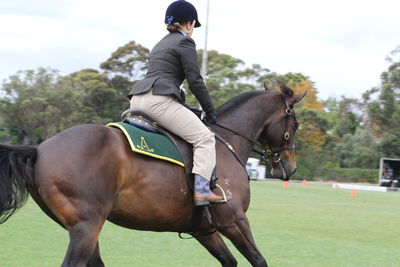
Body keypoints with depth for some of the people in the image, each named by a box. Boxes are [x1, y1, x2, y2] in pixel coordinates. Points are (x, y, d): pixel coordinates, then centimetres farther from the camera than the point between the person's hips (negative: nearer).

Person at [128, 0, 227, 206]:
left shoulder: (160, 45, 28)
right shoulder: (185, 42, 2)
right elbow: (195, 81, -4)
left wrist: (188, 110, 34)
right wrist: (210, 111, 5)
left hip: (138, 99, 9)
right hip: (159, 100, -9)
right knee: (204, 137, -10)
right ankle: (201, 190, -25)